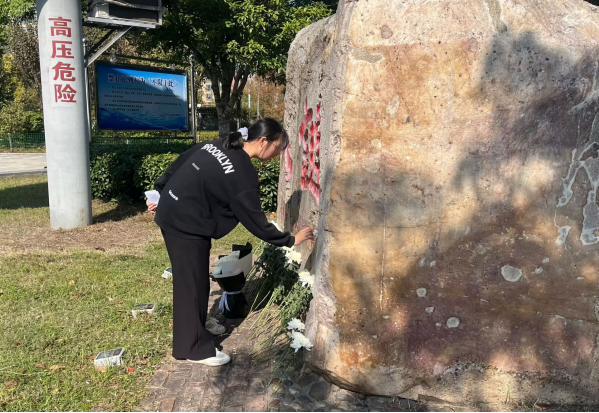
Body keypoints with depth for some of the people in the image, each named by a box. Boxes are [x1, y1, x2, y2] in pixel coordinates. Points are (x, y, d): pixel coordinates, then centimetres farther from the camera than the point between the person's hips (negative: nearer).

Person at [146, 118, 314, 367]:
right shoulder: (243, 174, -20)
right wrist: (290, 240, -5)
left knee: (188, 283, 20)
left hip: (171, 215, 9)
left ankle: (189, 337, 35)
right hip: (187, 225, -9)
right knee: (193, 286, 3)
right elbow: (255, 221, -14)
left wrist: (159, 195, 20)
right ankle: (196, 348, 16)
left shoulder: (217, 146, 5)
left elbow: (176, 167, 11)